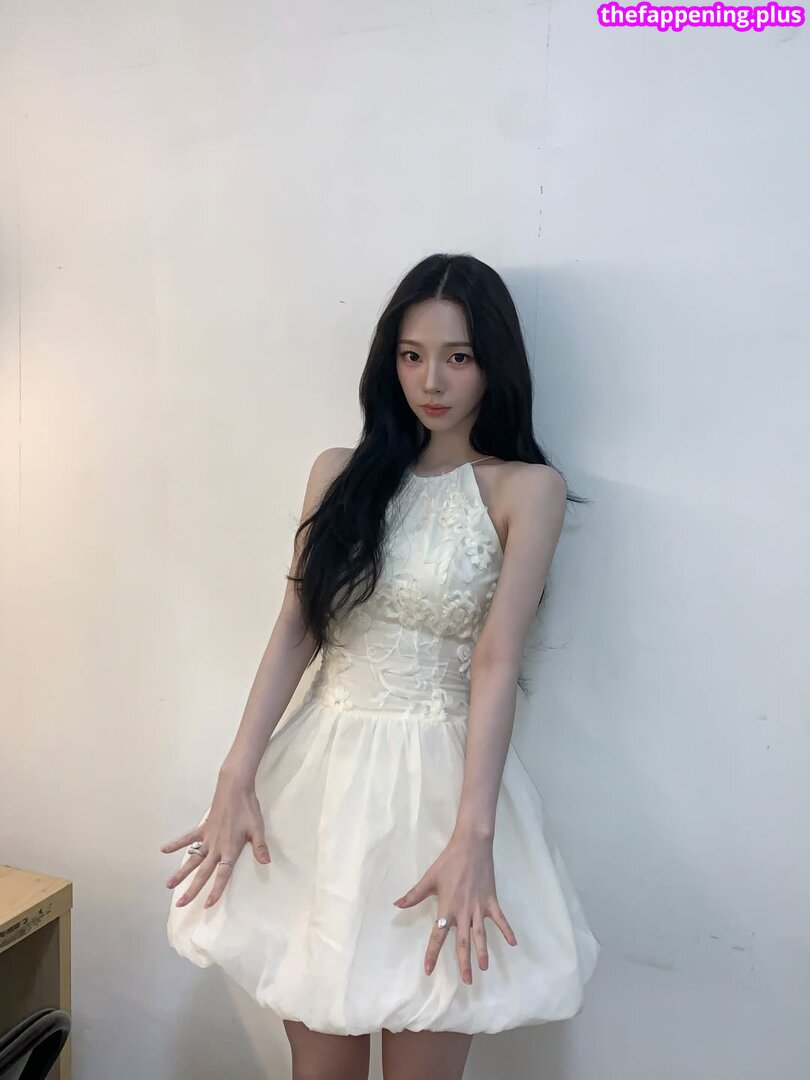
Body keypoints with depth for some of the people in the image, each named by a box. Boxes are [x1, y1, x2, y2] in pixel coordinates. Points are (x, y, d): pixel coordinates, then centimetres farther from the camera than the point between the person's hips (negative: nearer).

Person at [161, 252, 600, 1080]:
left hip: (439, 778, -3)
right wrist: (236, 778, -5)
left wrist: (471, 834, -19)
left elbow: (496, 660, -12)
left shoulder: (525, 488, -4)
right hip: (321, 771, 3)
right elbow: (295, 631, 2)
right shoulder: (341, 473, 7)